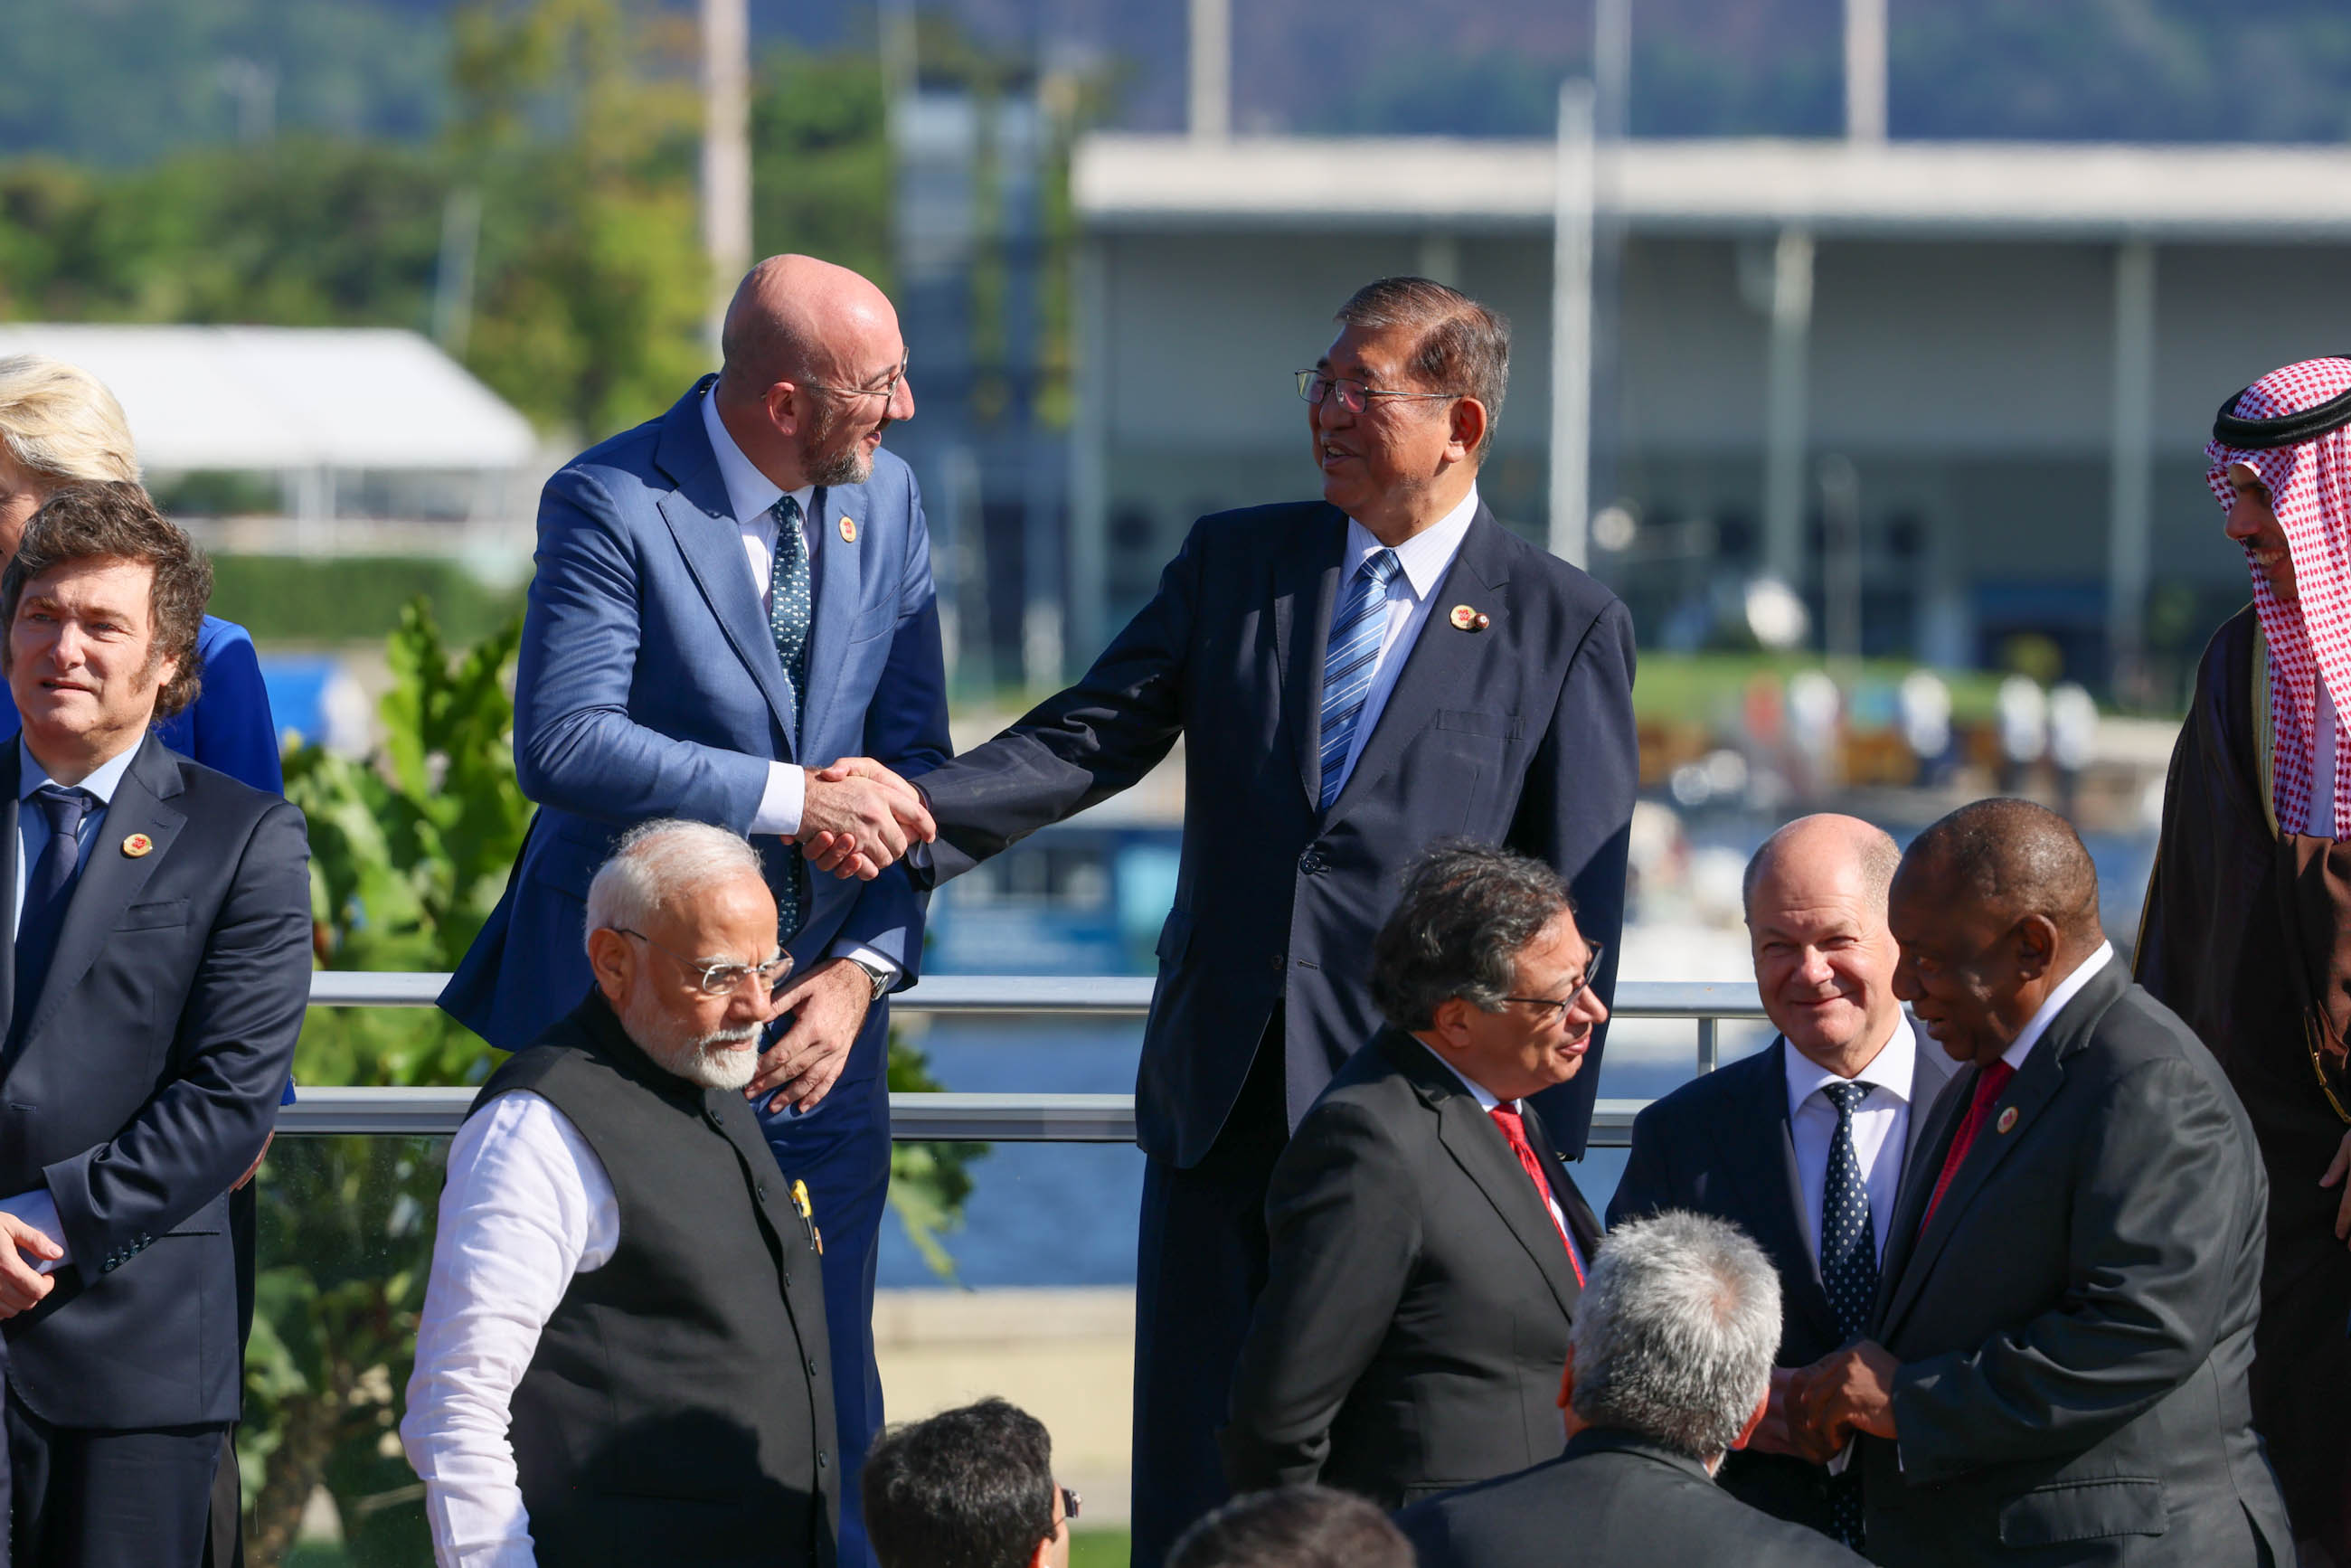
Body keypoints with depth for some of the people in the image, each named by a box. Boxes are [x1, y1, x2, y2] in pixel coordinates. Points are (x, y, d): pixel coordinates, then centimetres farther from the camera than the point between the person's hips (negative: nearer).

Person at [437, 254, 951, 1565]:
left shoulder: (886, 499, 5)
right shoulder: (613, 503, -12)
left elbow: (911, 766, 7)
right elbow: (564, 743, -23)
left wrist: (867, 967, -6)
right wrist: (789, 798, -23)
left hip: (816, 1012, 4)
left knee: (829, 1387, 5)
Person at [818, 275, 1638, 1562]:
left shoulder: (1568, 628, 1)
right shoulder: (1234, 562, 11)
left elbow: (1574, 914, 0)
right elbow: (1089, 738, 2)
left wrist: (1542, 1142, -6)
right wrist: (916, 813, -17)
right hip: (1220, 1103, 3)